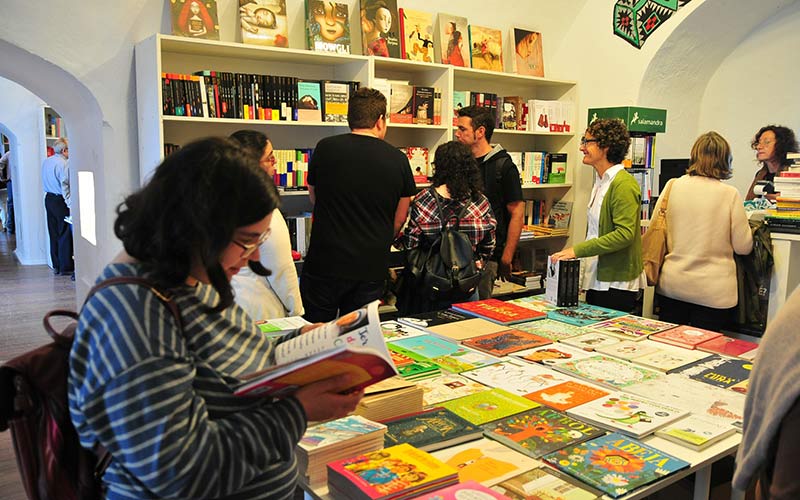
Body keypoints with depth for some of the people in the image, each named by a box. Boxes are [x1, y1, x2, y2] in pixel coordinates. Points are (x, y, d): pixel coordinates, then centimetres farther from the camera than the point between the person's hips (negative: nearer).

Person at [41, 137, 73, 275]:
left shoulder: (46, 162, 11)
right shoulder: (63, 163, -16)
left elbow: (46, 182, 17)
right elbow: (65, 187, -19)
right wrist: (70, 204, -18)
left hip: (49, 199, 8)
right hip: (60, 201, -8)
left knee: (54, 234, 13)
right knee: (65, 234, -2)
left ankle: (56, 266, 19)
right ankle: (66, 267, 1)